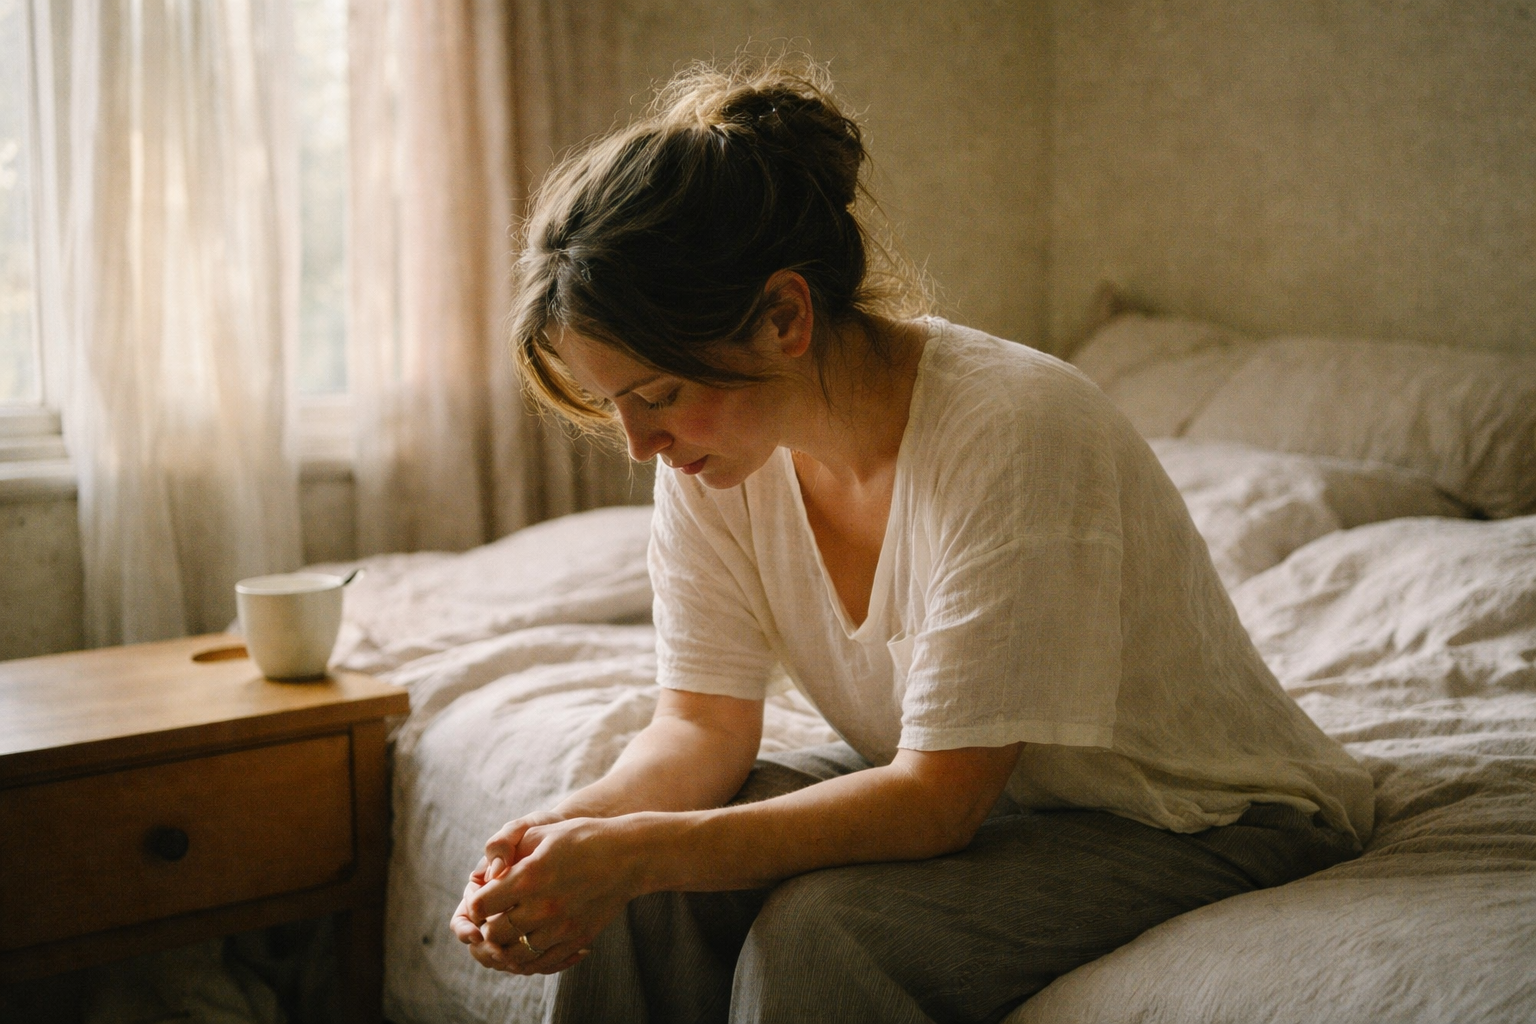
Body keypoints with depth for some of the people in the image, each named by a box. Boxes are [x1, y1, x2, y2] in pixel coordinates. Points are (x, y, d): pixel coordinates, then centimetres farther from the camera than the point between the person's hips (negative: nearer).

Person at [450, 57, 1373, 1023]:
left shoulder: (1010, 432, -31)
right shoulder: (713, 445, -11)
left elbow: (940, 799, -30)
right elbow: (704, 724, -7)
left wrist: (641, 852, -36)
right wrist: (578, 826, -27)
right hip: (954, 784, 6)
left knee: (820, 929, -29)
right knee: (638, 895, -16)